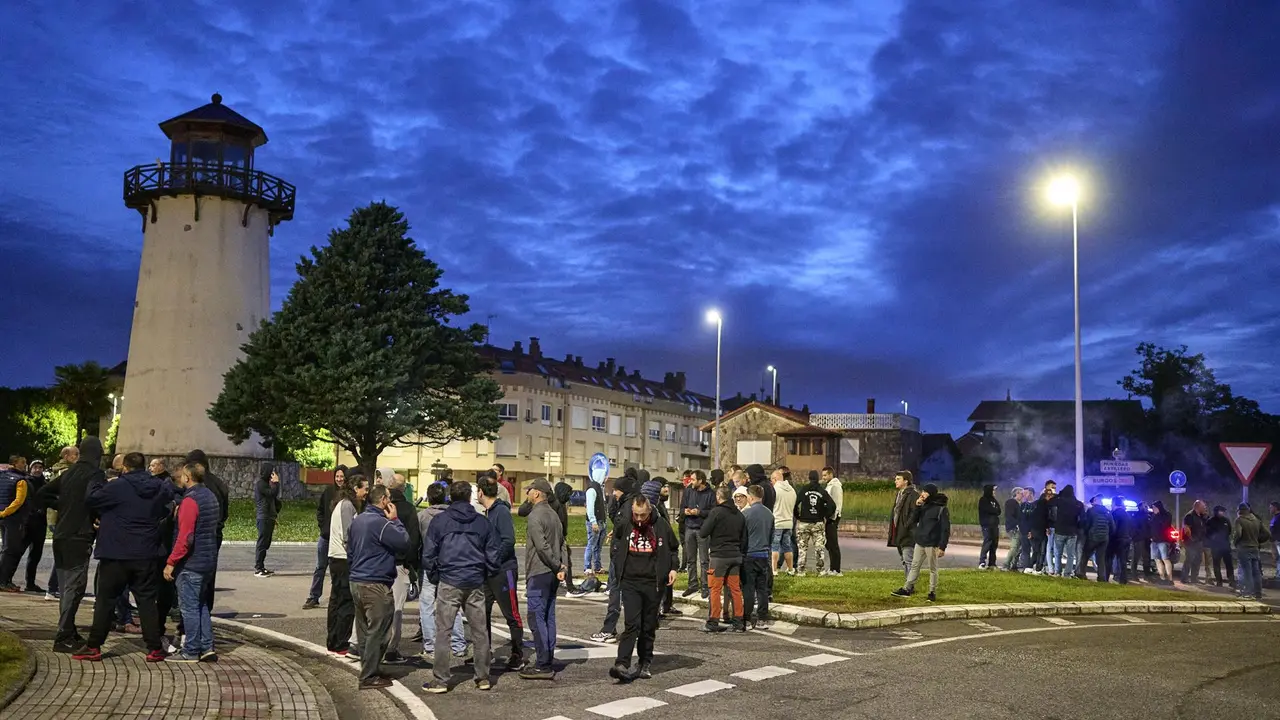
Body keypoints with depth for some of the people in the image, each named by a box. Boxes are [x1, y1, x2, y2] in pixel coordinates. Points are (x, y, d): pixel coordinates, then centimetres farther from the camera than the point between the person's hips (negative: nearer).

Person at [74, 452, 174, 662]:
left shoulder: (117, 487, -11)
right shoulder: (160, 489, 2)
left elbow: (93, 500, -4)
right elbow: (165, 511, 14)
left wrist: (97, 485, 12)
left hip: (115, 555, -3)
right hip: (146, 556, 3)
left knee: (105, 600, 9)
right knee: (147, 600, 8)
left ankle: (94, 646, 12)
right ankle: (155, 648, 6)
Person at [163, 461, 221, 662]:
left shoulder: (190, 500, -17)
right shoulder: (210, 496, 12)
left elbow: (185, 537, -22)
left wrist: (171, 562, -17)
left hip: (191, 562, -9)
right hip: (208, 560, 9)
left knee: (189, 606, 0)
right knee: (200, 604, 16)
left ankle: (191, 651, 6)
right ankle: (207, 647, 16)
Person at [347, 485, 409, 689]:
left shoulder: (357, 520, 13)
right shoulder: (380, 522, -18)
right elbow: (404, 542, -19)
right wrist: (395, 520, -9)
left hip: (357, 582, 10)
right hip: (376, 585, -10)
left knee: (365, 630, 16)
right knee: (378, 632, -2)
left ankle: (369, 670, 25)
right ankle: (370, 677, 1)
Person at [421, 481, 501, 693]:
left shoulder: (440, 520, -1)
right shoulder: (482, 522, 5)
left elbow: (428, 553, -2)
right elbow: (494, 553, 6)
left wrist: (434, 578, 9)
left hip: (448, 583, -2)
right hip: (476, 584, 3)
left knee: (443, 632, 3)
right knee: (480, 631, 10)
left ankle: (440, 680, 3)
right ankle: (483, 677, 16)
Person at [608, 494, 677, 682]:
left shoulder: (661, 525, -3)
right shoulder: (623, 524, -2)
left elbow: (673, 549, 12)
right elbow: (614, 547, 14)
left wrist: (673, 568, -1)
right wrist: (617, 567, 4)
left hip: (653, 583, 1)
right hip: (630, 582, -1)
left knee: (649, 626, 9)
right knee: (632, 624, -12)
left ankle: (644, 663, 21)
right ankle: (622, 664, -15)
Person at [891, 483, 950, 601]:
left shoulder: (941, 509, -11)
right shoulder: (923, 506, 8)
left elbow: (946, 529, -13)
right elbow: (913, 521, 5)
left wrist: (942, 547, -18)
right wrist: (917, 507, -8)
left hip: (932, 544, -6)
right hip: (919, 542, 6)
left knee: (933, 569, 6)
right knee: (915, 566, 11)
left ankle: (933, 592, 16)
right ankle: (907, 589, 16)